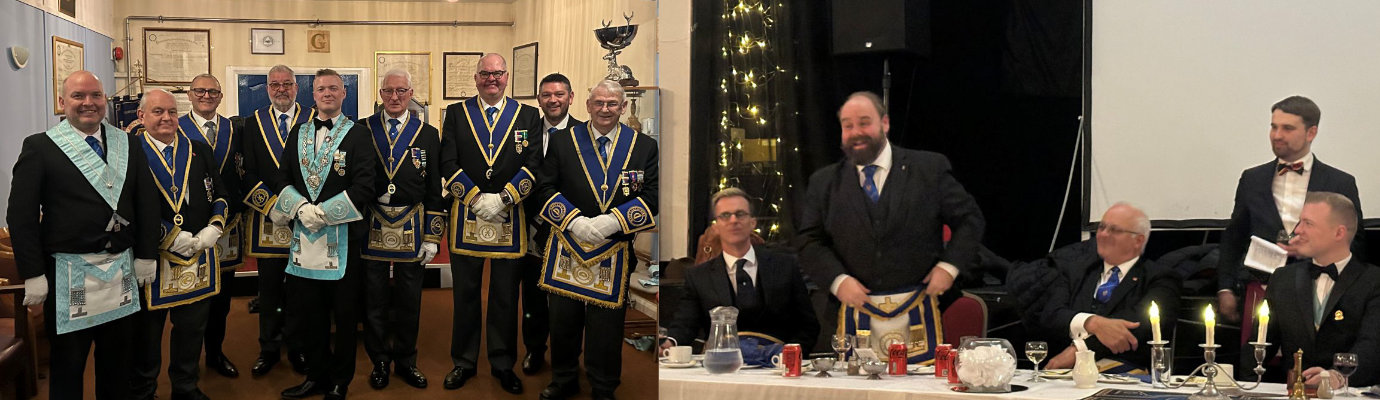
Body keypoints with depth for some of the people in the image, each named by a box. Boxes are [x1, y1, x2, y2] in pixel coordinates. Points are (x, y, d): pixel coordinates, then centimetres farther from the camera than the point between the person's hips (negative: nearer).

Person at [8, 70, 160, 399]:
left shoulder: (128, 144, 6)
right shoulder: (39, 147, -5)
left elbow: (147, 203, 9)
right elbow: (21, 215, -7)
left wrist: (146, 255, 3)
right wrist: (33, 274, -11)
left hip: (122, 269, 4)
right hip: (68, 272, -3)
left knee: (117, 360, 15)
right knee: (67, 363, 9)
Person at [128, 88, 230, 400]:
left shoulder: (201, 151, 11)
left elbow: (219, 196, 13)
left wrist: (214, 229, -5)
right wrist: (172, 237, -16)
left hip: (199, 257, 4)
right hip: (151, 257, -4)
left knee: (193, 326, 12)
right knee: (146, 329, 8)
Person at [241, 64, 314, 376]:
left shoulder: (315, 120, 3)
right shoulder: (254, 123, 9)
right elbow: (248, 172, 4)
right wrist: (270, 202, -10)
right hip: (266, 218, 1)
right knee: (268, 288, 7)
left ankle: (298, 349, 16)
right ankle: (269, 349, 18)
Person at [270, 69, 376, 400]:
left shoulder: (358, 135, -1)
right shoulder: (297, 134, 13)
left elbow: (364, 186, -10)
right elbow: (282, 179, 9)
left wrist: (323, 212, -15)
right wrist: (300, 208, -10)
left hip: (343, 235, -4)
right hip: (304, 235, 4)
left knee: (344, 312, 4)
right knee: (309, 311, 9)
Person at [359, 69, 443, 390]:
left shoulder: (428, 134, 4)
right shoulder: (362, 130, 3)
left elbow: (434, 190, 3)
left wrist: (433, 236, -1)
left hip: (412, 228, 1)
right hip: (372, 227, 0)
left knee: (409, 300, 9)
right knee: (374, 300, 7)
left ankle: (406, 360, 23)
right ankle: (379, 361, 21)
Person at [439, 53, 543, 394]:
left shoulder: (528, 116, 6)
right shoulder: (456, 113, 7)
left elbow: (533, 165, -2)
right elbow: (448, 163, -1)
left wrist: (502, 199, -13)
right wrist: (477, 199, -12)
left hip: (510, 217, 0)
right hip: (466, 217, 0)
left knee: (506, 297, 7)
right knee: (465, 294, 9)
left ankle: (503, 363, 20)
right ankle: (463, 362, 22)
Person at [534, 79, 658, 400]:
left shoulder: (645, 146, 3)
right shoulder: (562, 140, 5)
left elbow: (652, 196, -2)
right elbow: (545, 187, 2)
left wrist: (612, 222, -15)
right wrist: (575, 221, -12)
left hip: (615, 250, -1)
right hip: (567, 247, 1)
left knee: (607, 325, 6)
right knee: (563, 320, 10)